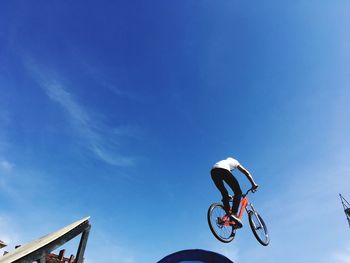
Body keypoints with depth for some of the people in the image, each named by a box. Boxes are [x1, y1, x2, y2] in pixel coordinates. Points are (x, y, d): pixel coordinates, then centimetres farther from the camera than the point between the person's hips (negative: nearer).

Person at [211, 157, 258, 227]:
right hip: (223, 170, -5)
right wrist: (253, 184, 22)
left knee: (224, 194, 18)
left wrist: (228, 195, 46)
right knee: (238, 192, 2)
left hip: (213, 171, 6)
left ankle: (228, 213, 5)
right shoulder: (234, 162, 35)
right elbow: (246, 172, 25)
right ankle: (234, 214, -14)